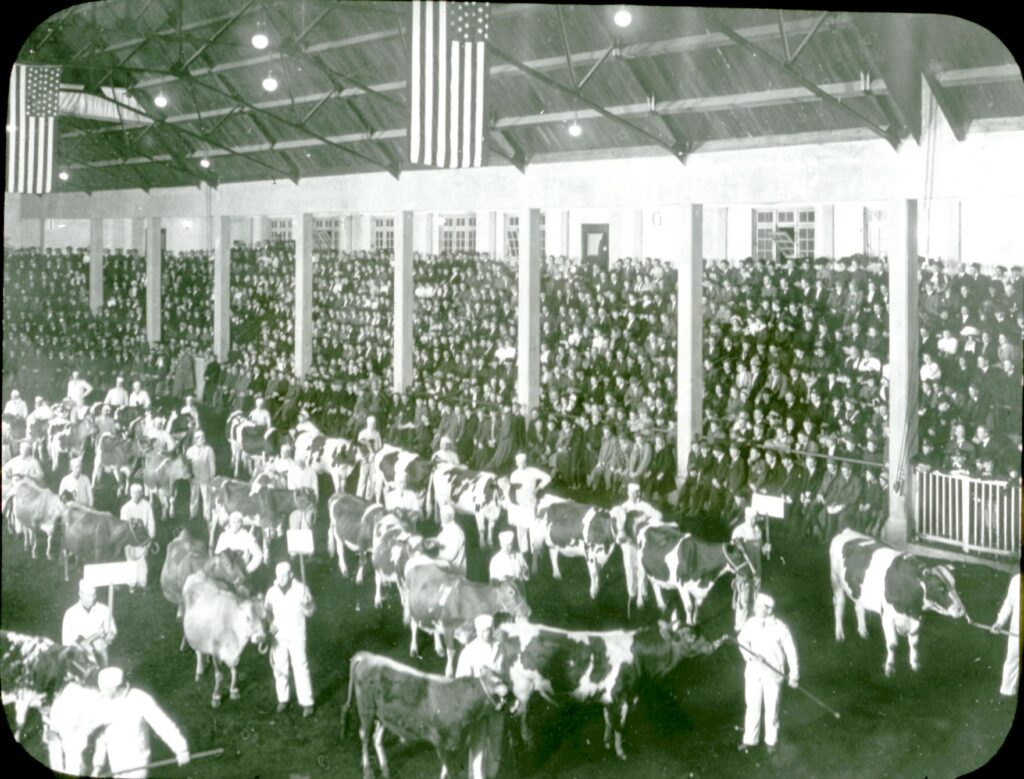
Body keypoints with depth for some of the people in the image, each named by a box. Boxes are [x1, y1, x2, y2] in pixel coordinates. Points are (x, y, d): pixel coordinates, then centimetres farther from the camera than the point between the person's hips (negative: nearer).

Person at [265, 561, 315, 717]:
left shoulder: (301, 589, -9)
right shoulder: (272, 592, -2)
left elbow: (310, 612, -4)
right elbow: (267, 611, 11)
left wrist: (306, 605, -25)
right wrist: (270, 623, -7)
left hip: (296, 635, -3)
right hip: (278, 635, 3)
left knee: (300, 667, -6)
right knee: (279, 667, 9)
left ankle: (307, 702, -1)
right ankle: (283, 698, 26)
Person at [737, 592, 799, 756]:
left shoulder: (779, 627, -13)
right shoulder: (750, 624, -4)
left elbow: (790, 650, -8)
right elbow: (742, 641, -2)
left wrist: (794, 674, -9)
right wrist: (750, 655, -22)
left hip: (773, 673, -3)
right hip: (753, 672, 3)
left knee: (771, 708, 7)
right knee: (752, 706, 8)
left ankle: (771, 741, 22)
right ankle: (750, 739, 20)